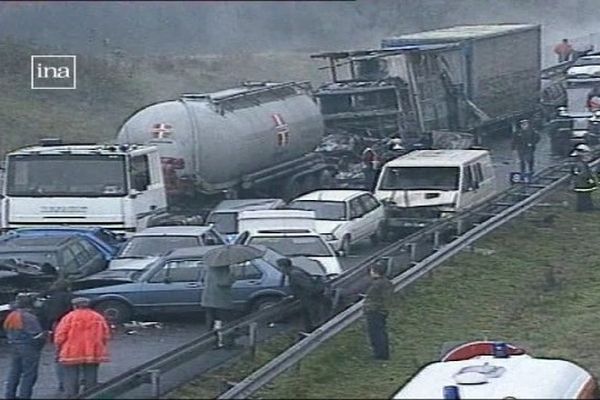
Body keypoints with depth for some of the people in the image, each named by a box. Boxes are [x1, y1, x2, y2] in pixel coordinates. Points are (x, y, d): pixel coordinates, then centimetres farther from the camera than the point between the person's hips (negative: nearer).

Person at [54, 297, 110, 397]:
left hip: (72, 354, -3)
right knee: (91, 381, 10)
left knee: (71, 382, 3)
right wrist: (100, 348, 17)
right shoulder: (98, 317, 6)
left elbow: (59, 337, -7)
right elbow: (106, 335, 5)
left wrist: (60, 349, 8)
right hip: (93, 355, 3)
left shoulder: (68, 318, -5)